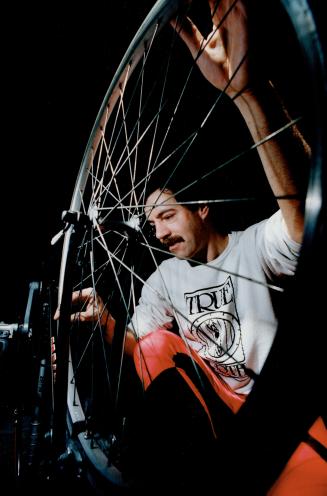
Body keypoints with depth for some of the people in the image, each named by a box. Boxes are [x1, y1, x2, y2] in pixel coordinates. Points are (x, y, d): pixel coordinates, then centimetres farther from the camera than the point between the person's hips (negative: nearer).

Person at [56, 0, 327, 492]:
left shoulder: (254, 245, -11)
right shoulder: (164, 277, 5)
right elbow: (138, 349, 5)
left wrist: (247, 90, -47)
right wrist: (106, 321, -19)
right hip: (210, 403, 6)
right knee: (158, 340, -19)